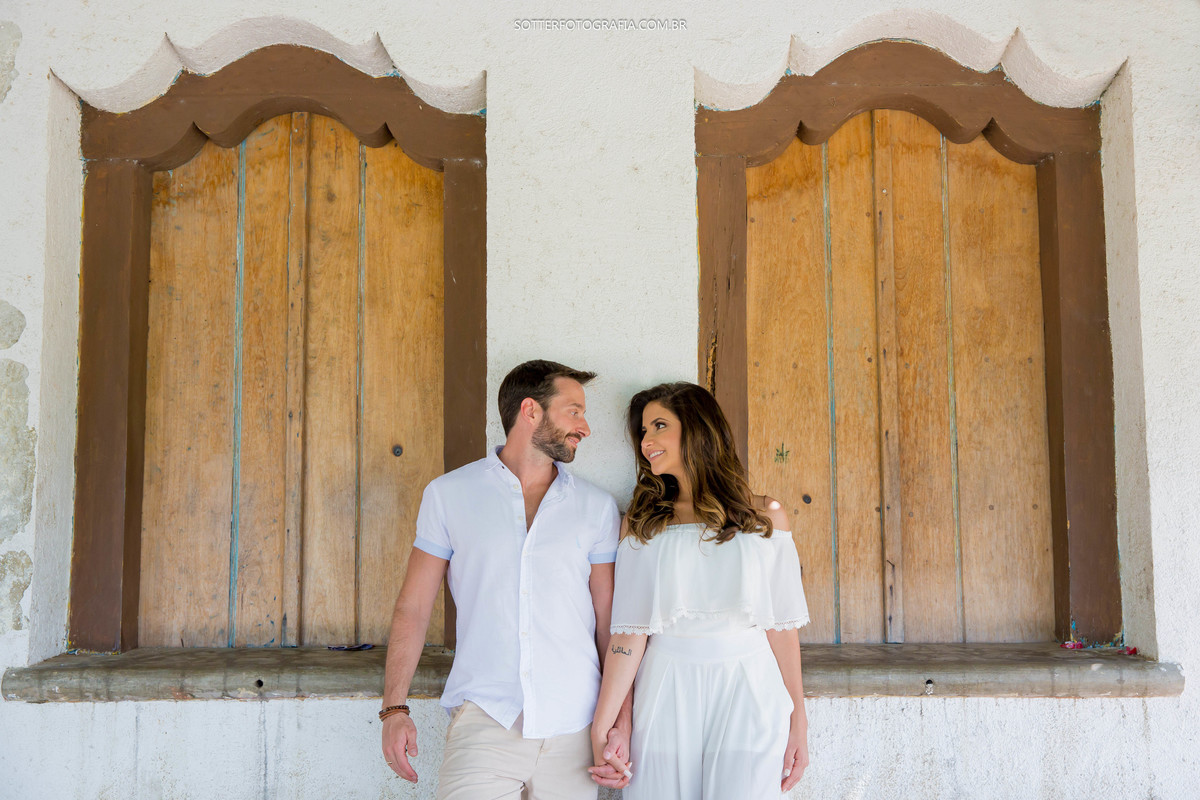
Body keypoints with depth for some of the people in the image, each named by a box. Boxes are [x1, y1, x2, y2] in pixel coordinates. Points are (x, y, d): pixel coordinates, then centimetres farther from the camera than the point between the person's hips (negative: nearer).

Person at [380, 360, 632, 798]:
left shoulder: (597, 507, 8)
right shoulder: (448, 495, 5)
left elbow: (611, 623, 8)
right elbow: (413, 607, 5)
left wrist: (621, 720, 1)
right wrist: (394, 708, -2)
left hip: (572, 730, 2)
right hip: (483, 718, -1)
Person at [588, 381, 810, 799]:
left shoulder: (765, 517, 3)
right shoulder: (640, 523, 5)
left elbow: (781, 626, 2)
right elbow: (629, 631, -2)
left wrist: (798, 721, 1)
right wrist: (602, 727, -8)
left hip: (748, 695, -1)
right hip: (666, 697, 1)